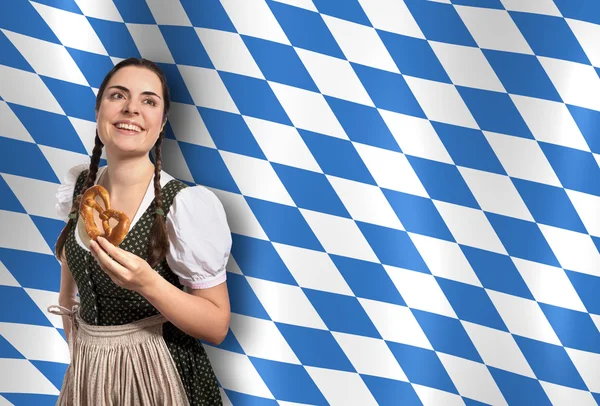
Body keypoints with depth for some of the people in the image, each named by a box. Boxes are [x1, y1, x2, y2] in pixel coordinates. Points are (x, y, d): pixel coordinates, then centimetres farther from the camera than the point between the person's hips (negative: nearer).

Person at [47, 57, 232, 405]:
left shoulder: (188, 204, -21)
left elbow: (217, 327, -19)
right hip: (87, 370, 5)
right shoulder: (79, 185, -4)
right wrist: (72, 335, 16)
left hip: (157, 374, -5)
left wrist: (147, 283, -32)